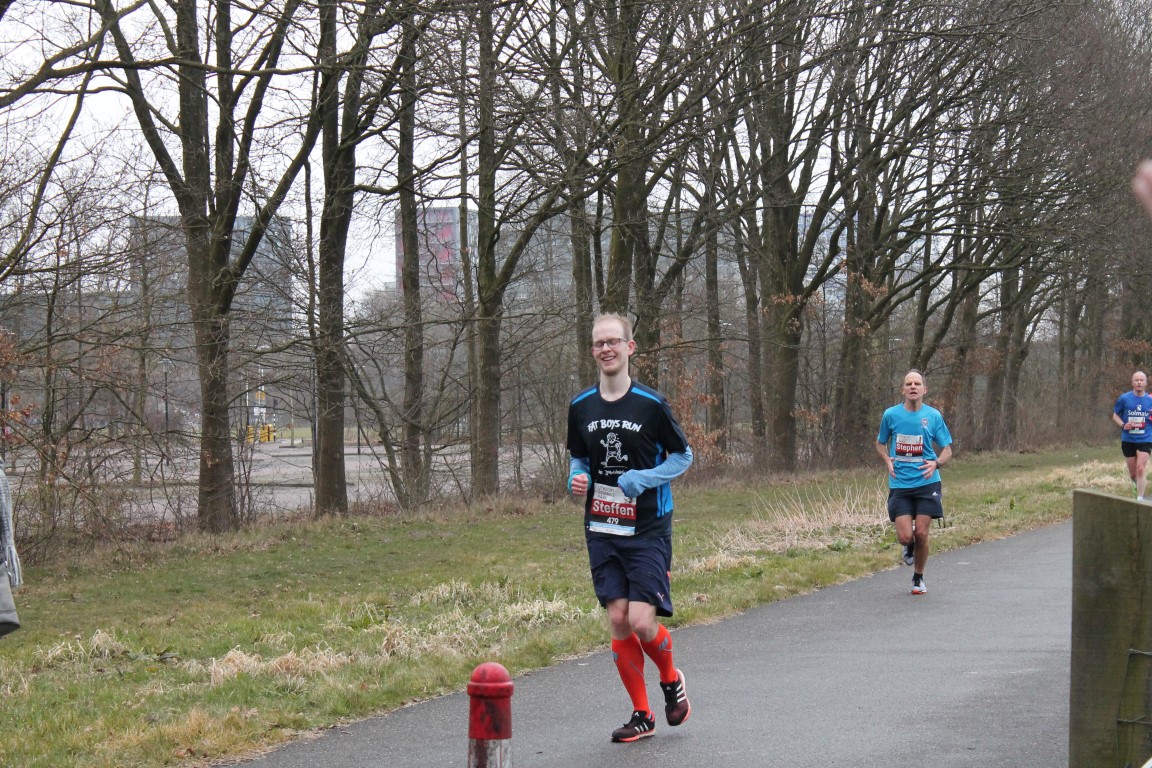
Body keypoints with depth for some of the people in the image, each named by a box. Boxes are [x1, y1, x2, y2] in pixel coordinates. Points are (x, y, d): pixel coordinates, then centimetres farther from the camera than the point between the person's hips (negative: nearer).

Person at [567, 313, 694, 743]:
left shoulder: (651, 405, -7)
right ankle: (641, 715, 13)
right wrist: (577, 479, -4)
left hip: (648, 530, -4)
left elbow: (684, 456, 2)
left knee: (642, 621, -13)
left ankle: (671, 680, 19)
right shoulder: (580, 408, 5)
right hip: (602, 531, 4)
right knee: (617, 620, 0)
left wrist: (644, 478, -13)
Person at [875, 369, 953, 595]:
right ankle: (909, 547, 30)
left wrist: (936, 463, -14)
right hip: (899, 485, 0)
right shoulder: (891, 415, 2)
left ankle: (918, 578, 20)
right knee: (905, 537, -9)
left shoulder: (933, 416, 1)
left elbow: (947, 449, 8)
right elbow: (880, 443, 17)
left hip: (926, 483, 0)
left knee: (921, 534, -4)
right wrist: (887, 460, -4)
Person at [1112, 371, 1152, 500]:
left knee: (1141, 469, -16)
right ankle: (1140, 487, 38)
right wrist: (1123, 425, -13)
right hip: (1128, 440, 1)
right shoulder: (1124, 398, -1)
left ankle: (1140, 498, -14)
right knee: (1133, 474, 8)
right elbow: (1115, 416, 7)